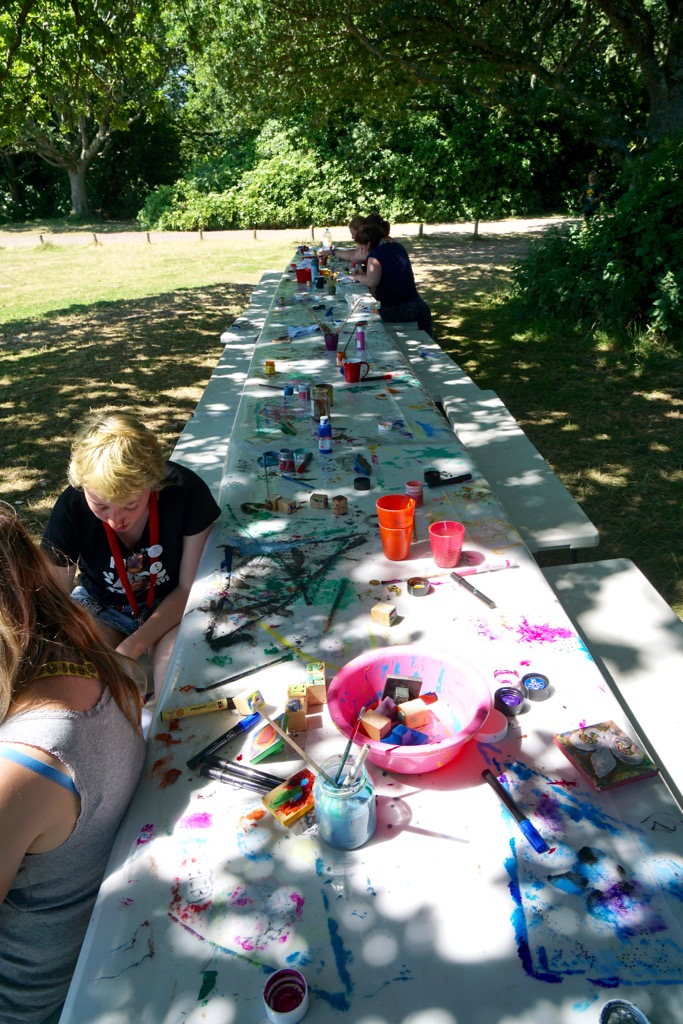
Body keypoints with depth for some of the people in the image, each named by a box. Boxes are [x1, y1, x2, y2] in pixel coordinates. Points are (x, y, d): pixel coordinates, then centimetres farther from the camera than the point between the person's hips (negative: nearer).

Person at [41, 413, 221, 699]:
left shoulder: (186, 492, -26)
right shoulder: (70, 508, -22)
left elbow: (191, 586, -16)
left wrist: (132, 646, -25)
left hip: (172, 605, -2)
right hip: (101, 607, 2)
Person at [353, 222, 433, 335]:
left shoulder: (375, 254, -12)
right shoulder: (399, 247, 10)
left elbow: (372, 282, -25)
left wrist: (359, 277, -5)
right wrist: (365, 275, 19)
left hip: (390, 312, -6)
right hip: (414, 306, 6)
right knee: (425, 310, 38)